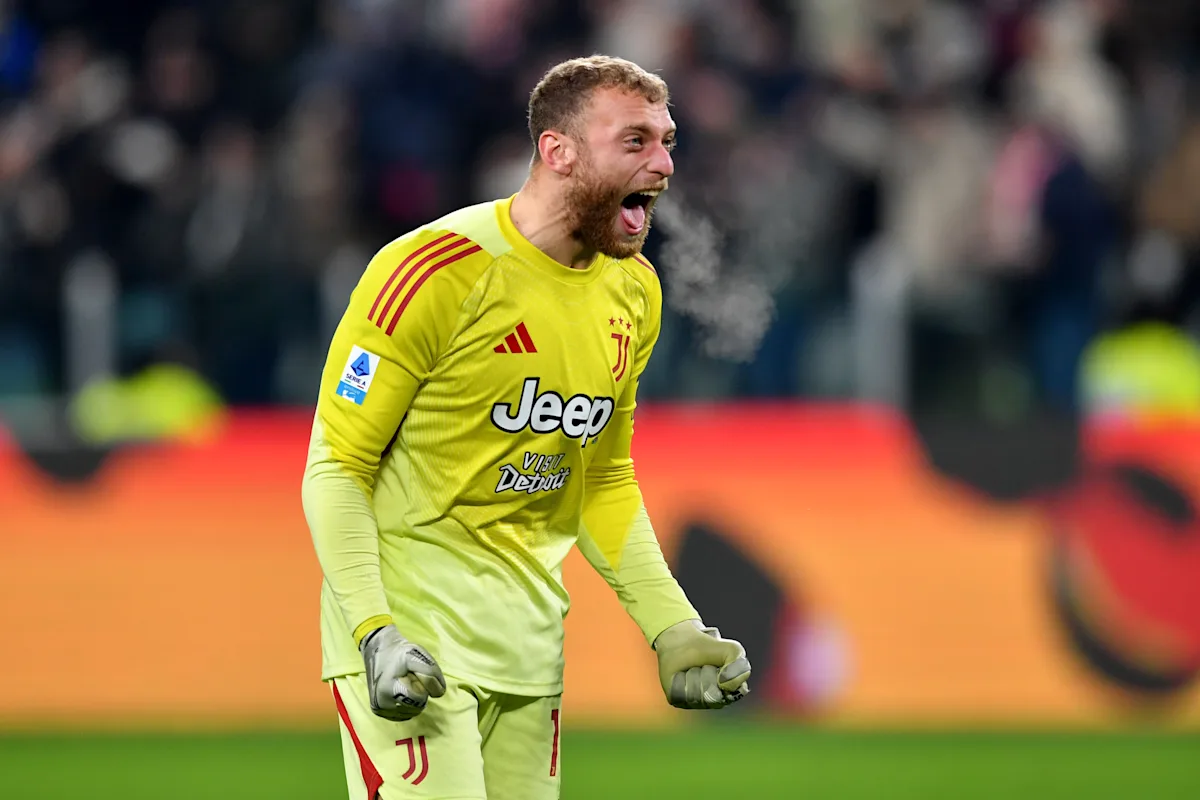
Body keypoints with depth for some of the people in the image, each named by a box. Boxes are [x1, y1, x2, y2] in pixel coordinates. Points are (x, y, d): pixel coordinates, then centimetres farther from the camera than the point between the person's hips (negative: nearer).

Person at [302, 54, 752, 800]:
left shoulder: (634, 292, 8)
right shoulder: (440, 271, -15)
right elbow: (336, 466, -12)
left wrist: (672, 626, 9)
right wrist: (374, 633, -23)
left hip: (528, 633, 7)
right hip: (410, 619, -7)